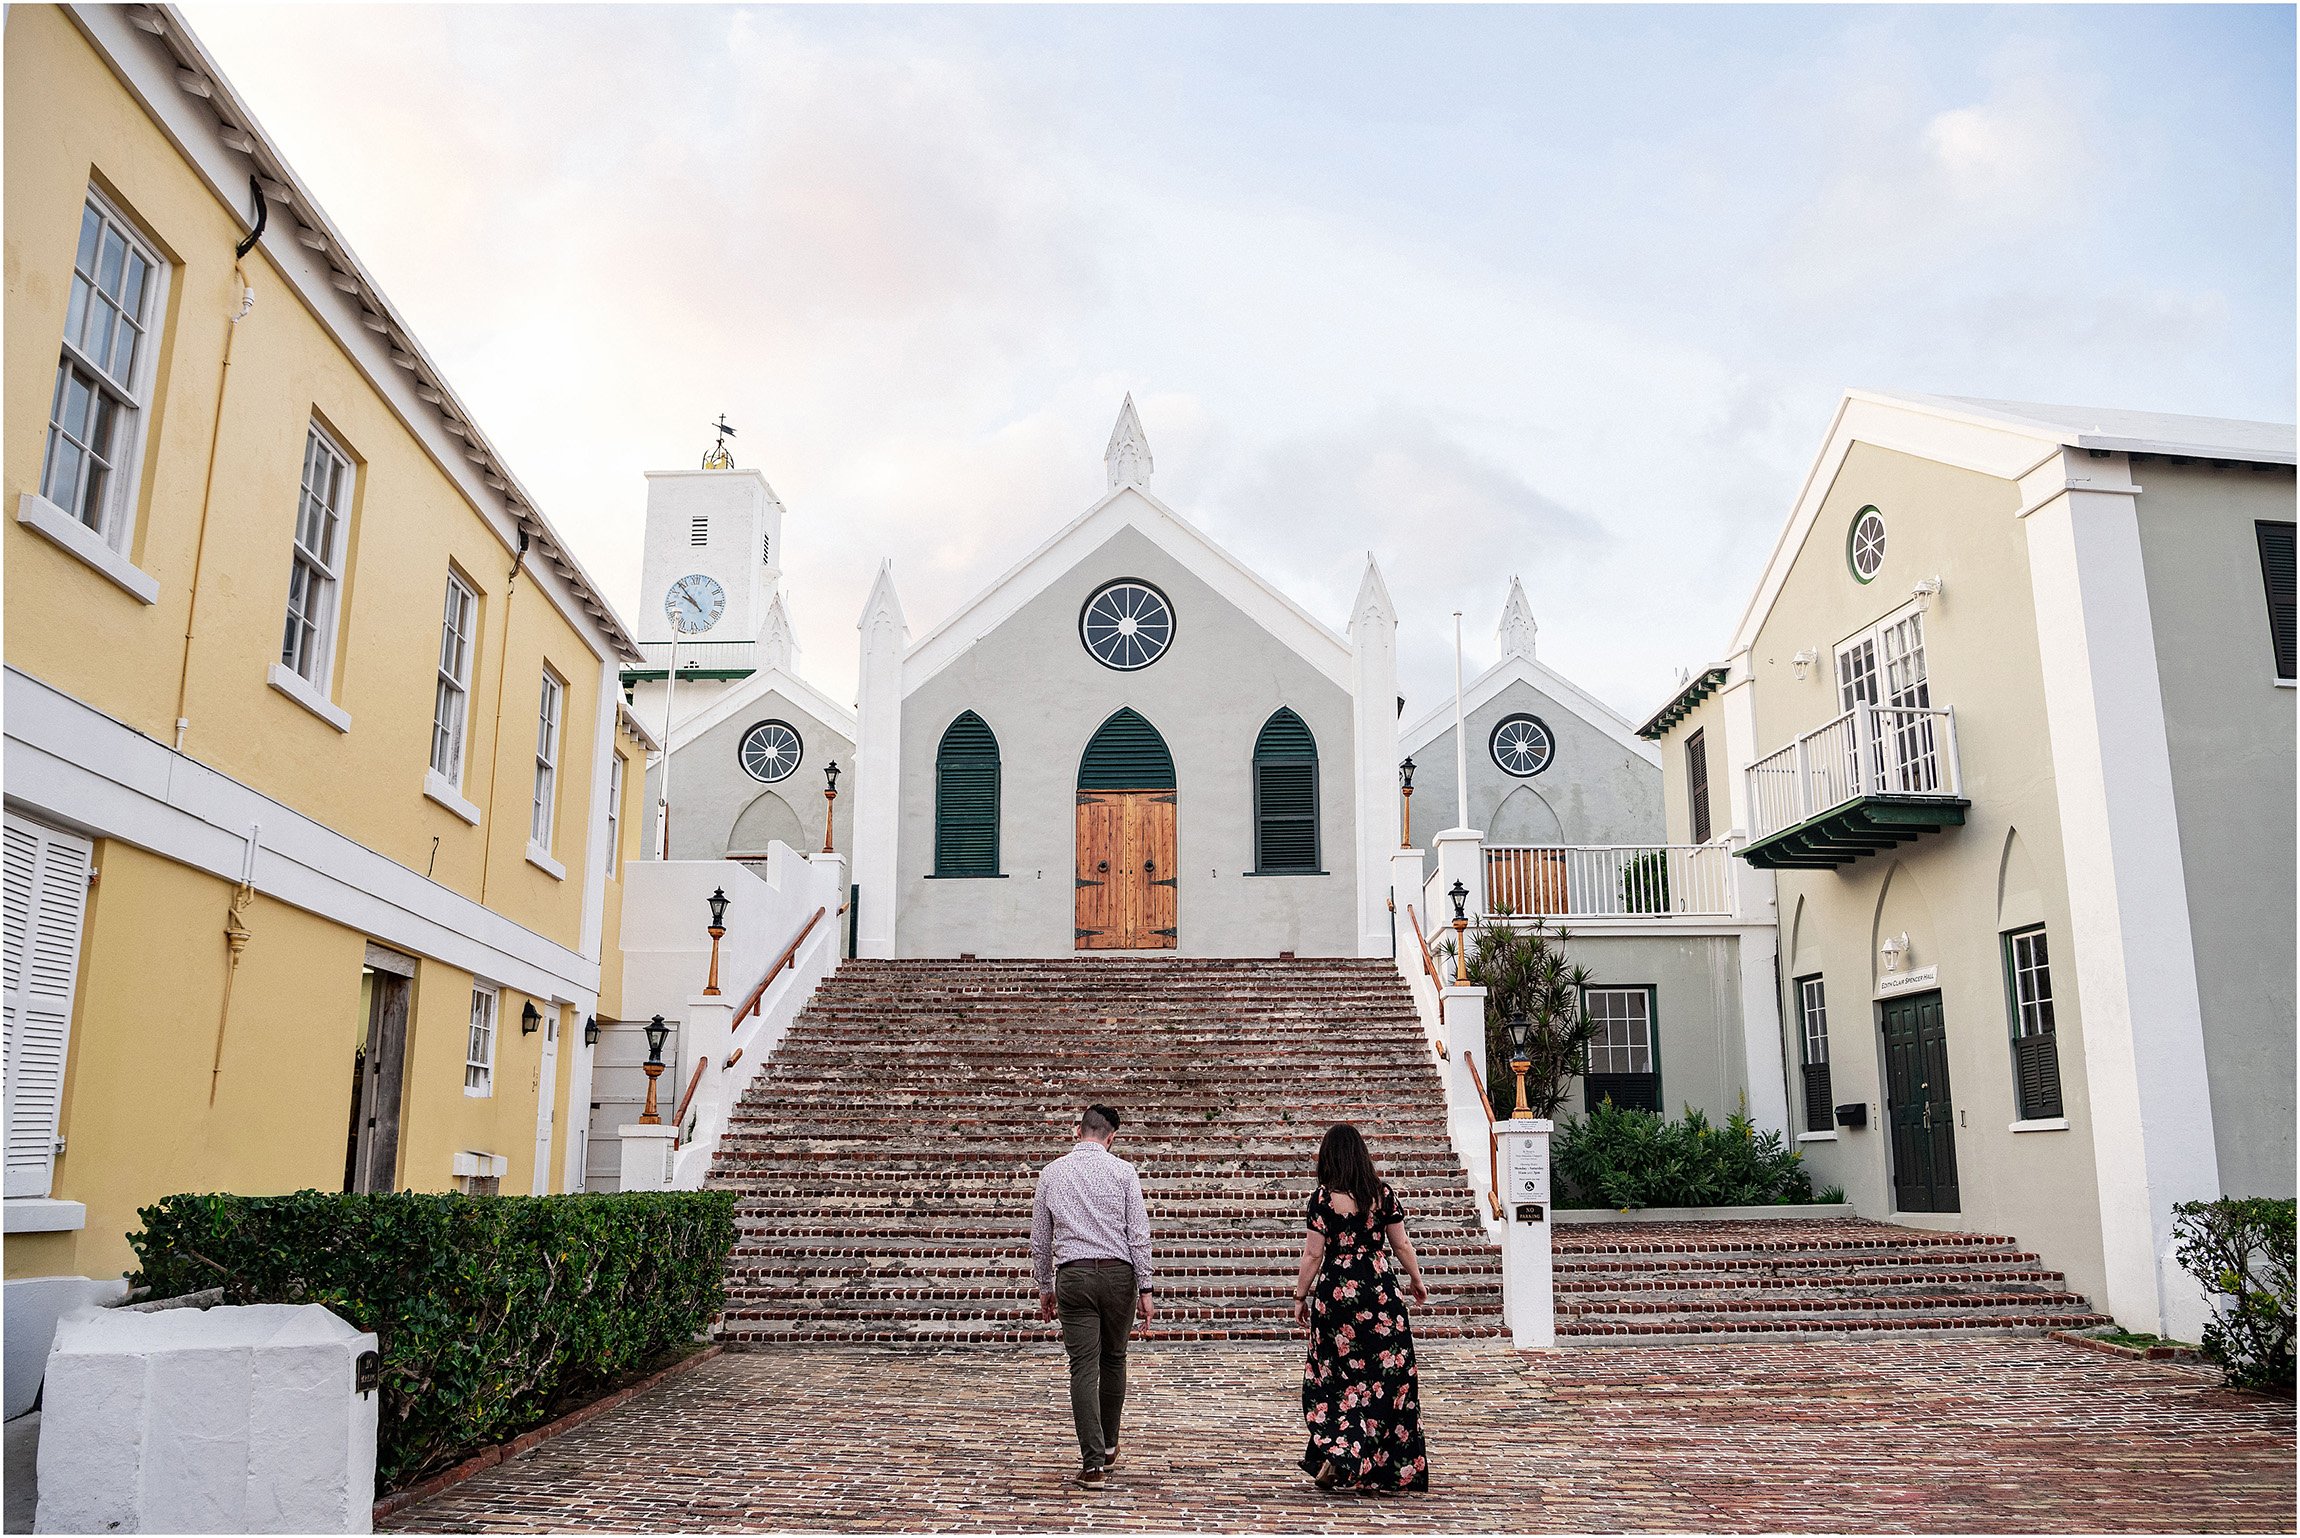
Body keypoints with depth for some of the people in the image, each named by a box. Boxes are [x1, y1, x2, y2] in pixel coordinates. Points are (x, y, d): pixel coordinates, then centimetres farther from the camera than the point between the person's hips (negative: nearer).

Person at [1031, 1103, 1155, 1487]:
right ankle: (1108, 1445, 30)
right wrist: (1145, 1290, 0)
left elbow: (1039, 1240, 10)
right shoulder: (1123, 1171, 0)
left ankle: (1093, 1461, -5)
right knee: (1113, 1361, 17)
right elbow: (1139, 1235, -4)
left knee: (1084, 1368, 0)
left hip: (1073, 1276, 0)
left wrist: (1045, 1288, 19)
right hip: (1118, 1273, 0)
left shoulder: (1051, 1173, 6)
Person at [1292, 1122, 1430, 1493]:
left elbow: (1313, 1254, -8)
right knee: (1387, 1373, 9)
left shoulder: (1324, 1198, -8)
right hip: (1380, 1290, 2)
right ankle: (1390, 1466, 14)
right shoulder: (1382, 1193, 1)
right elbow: (1401, 1245, 6)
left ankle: (1336, 1453, 2)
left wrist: (1300, 1297, 2)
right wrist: (1416, 1280, 22)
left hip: (1336, 1290, -2)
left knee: (1336, 1374, 11)